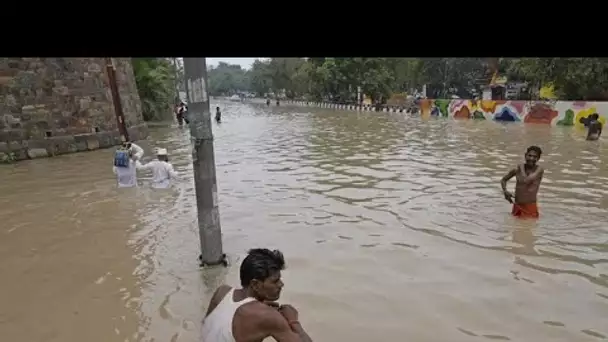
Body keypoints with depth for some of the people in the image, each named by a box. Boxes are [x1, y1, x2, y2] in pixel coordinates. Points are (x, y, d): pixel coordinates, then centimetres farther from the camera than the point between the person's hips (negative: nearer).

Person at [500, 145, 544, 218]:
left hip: (530, 206, -3)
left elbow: (526, 181, -24)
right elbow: (503, 180, 14)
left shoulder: (539, 169, -8)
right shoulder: (517, 169, 1)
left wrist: (522, 168, -8)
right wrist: (505, 191, -3)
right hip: (517, 206, 3)